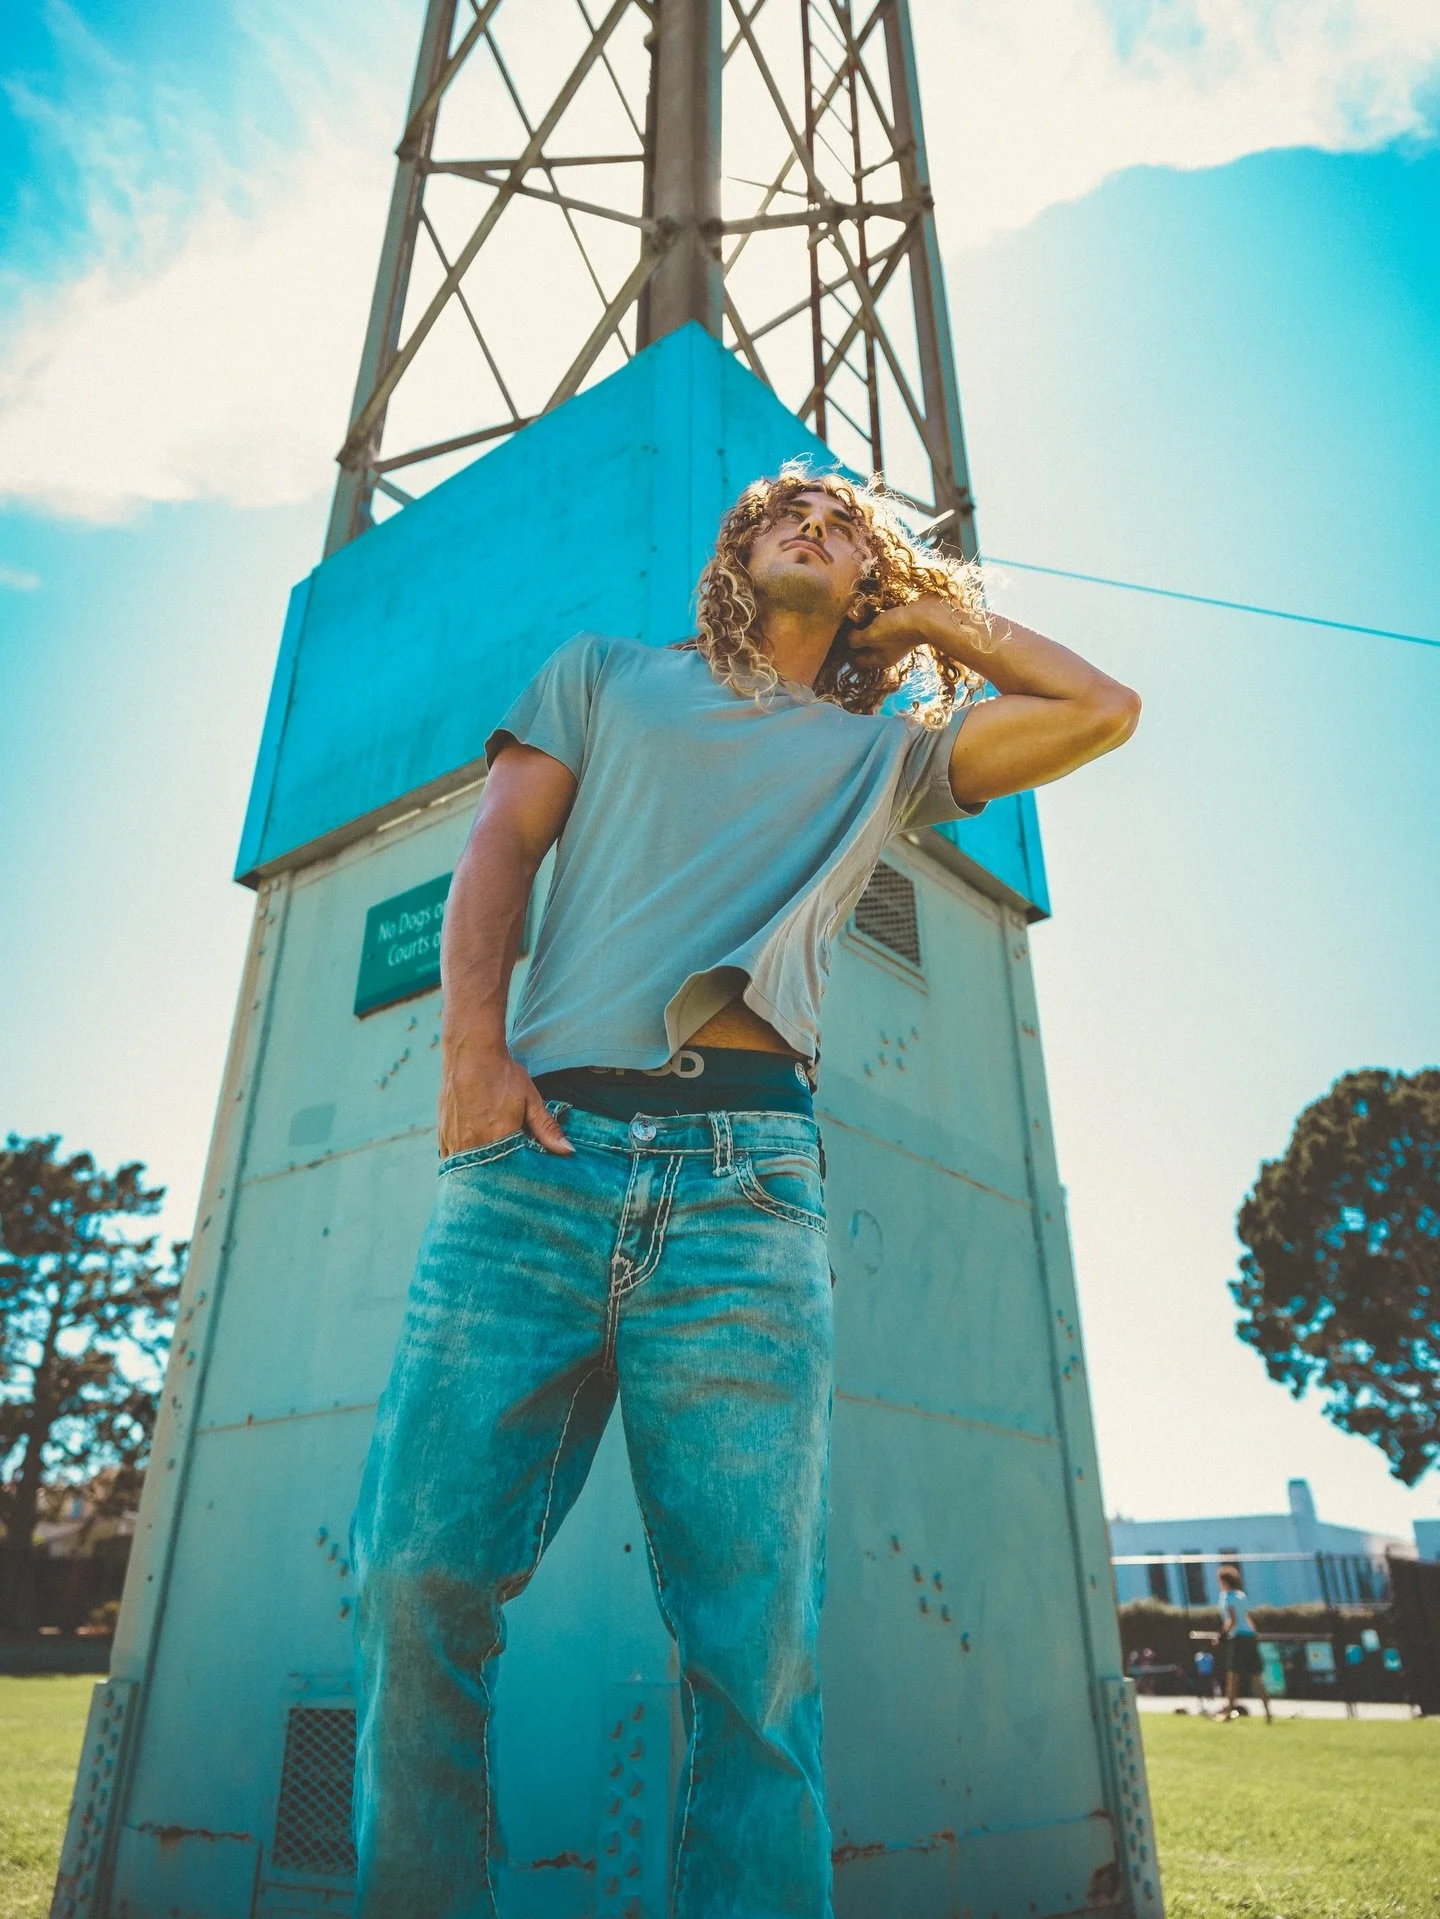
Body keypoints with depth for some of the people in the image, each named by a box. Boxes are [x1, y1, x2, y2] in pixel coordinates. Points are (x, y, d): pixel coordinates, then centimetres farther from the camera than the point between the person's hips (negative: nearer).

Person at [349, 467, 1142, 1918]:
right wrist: (474, 1043, -3)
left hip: (744, 1184, 0)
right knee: (419, 1575, -6)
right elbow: (500, 848, 14)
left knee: (754, 1645, -4)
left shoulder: (888, 747, 27)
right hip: (541, 1152, 1)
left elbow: (1103, 711, 23)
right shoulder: (604, 674, 27)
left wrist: (936, 614, 30)